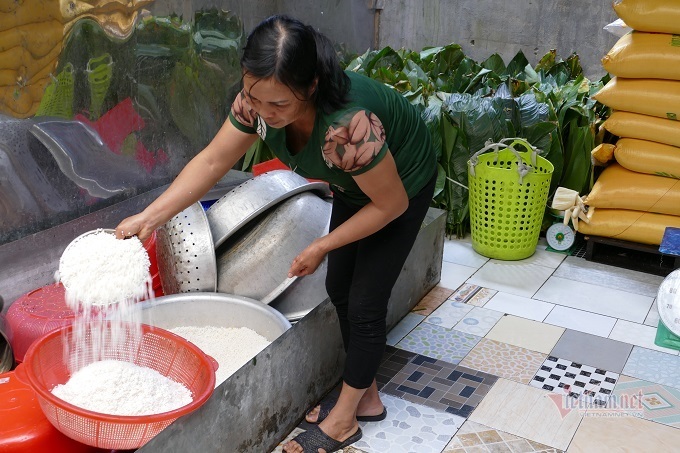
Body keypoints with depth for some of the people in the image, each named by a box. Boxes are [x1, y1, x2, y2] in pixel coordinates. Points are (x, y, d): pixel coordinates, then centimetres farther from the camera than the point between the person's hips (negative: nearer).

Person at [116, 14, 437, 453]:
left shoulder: (347, 125, -44)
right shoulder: (258, 99, -25)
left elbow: (391, 203, -29)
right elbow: (212, 161, -12)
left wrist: (320, 247, -20)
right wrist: (148, 217, -19)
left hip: (402, 184, -7)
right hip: (355, 183, 7)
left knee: (364, 302, -3)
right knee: (339, 289, 11)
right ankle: (367, 396, 30)